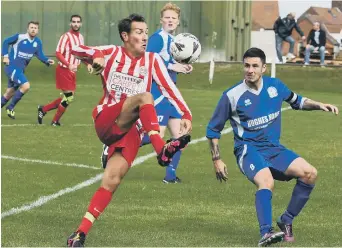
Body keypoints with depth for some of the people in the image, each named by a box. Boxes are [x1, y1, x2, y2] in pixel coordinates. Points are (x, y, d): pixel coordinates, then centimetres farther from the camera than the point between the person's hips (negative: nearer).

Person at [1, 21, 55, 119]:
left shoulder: (37, 42, 1)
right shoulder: (19, 37, -14)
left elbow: (40, 55, 2)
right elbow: (6, 42, -2)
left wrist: (48, 61, -17)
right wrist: (5, 56, -11)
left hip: (20, 70, 7)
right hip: (12, 67, -7)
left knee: (9, 94, 16)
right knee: (26, 86, -23)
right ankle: (10, 107, -7)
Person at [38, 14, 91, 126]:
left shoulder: (81, 37, 11)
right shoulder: (66, 36, -15)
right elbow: (58, 54, -21)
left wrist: (88, 64, 9)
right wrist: (69, 65, -33)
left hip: (72, 71, 8)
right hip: (64, 70, -8)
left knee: (67, 97, 11)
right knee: (68, 97, -7)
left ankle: (43, 109, 24)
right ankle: (55, 121, 10)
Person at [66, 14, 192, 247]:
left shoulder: (153, 60, 7)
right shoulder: (113, 53, 5)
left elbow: (170, 88, -4)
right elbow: (76, 49, -4)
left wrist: (186, 115, -18)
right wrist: (95, 56, -25)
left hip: (130, 130, 2)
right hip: (106, 120, -2)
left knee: (112, 181, -13)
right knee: (144, 96, -27)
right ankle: (162, 151, -42)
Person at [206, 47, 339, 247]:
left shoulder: (275, 86, 2)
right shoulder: (232, 96, -9)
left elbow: (296, 101, 25)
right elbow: (213, 129, 3)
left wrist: (319, 105, 8)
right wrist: (217, 160, -1)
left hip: (274, 148, 5)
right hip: (248, 150, -5)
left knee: (310, 173, -15)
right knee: (267, 182, -36)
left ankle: (287, 221, -2)